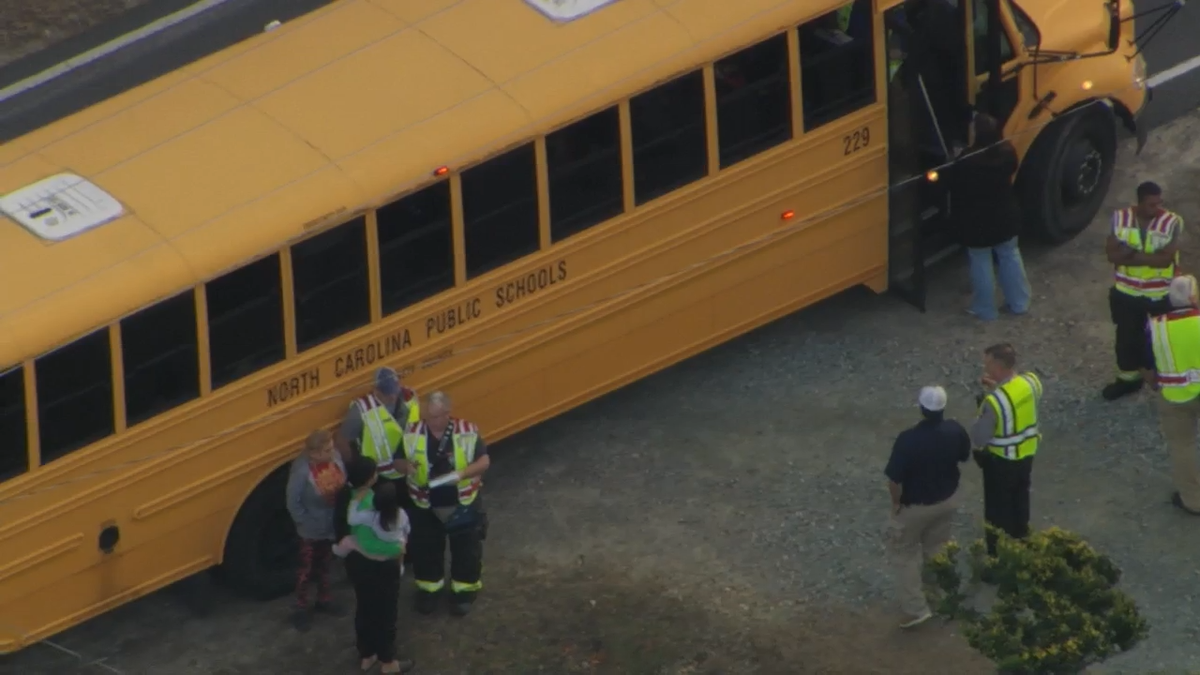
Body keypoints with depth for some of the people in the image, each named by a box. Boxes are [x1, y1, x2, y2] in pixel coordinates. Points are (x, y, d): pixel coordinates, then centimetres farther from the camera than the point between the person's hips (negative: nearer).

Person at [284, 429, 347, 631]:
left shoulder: (335, 459, -16)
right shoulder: (302, 470, -32)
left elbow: (344, 487, 0)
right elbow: (293, 503, -22)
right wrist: (305, 522, -15)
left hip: (332, 525, 5)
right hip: (312, 530, -5)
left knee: (324, 565, 27)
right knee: (306, 569, 14)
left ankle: (324, 599, 47)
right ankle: (301, 608, 31)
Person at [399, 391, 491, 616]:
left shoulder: (468, 432, -19)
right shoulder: (412, 434, -13)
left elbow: (484, 461, -13)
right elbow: (399, 460, -1)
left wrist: (462, 473, -31)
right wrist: (406, 466, -26)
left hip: (463, 503, -1)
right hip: (425, 505, 1)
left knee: (466, 548, 13)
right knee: (426, 548, 16)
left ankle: (463, 591, 34)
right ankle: (428, 589, 39)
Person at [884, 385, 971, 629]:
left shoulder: (908, 440, -33)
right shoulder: (955, 431, -19)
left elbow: (894, 479, -26)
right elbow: (964, 457, 2)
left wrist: (896, 502, -7)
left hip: (915, 506, -4)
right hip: (948, 499, 4)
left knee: (905, 552, 17)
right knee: (937, 547, 26)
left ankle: (915, 608, 16)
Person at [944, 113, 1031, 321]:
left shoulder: (966, 162, -32)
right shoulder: (1007, 152, -16)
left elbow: (951, 183, -16)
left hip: (977, 222, -5)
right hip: (1005, 216, 5)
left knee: (981, 263, 14)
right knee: (1009, 256, 22)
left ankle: (985, 310, 27)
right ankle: (1019, 303, 35)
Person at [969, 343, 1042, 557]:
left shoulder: (994, 401, -32)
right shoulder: (1031, 383, -11)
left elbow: (978, 439, -24)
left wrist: (981, 412, -11)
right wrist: (996, 388, -1)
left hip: (1000, 462, -7)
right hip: (1026, 455, 7)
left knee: (998, 512, 11)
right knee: (1019, 506, 25)